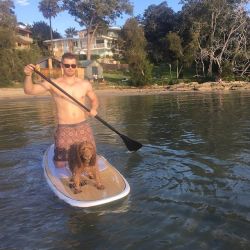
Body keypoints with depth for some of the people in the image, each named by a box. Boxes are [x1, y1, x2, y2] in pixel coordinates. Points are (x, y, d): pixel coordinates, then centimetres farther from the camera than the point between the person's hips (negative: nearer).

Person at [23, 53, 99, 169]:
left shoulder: (85, 84, 4)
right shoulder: (53, 84, -4)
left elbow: (94, 99, 20)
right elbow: (29, 90, -13)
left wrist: (93, 109, -3)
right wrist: (28, 75, -32)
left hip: (83, 127, 3)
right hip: (63, 129, -2)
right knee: (60, 165, -1)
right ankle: (59, 155, 33)